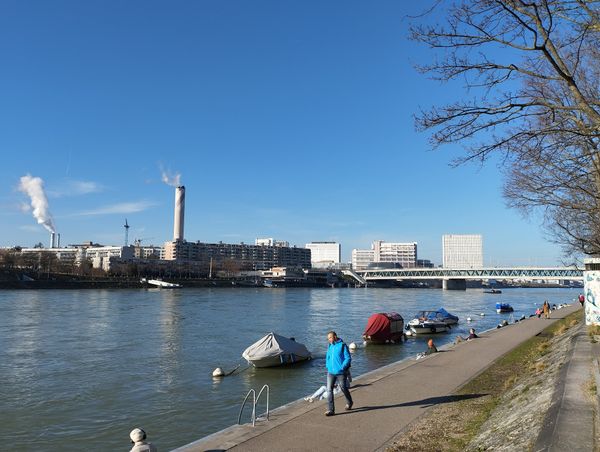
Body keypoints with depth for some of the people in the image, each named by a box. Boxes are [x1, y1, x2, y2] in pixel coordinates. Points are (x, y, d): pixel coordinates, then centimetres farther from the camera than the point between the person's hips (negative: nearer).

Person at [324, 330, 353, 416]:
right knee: (329, 389, -6)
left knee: (343, 388, 12)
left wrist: (342, 367, -17)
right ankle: (330, 410, -3)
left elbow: (348, 358, -12)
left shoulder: (342, 345, -10)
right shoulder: (329, 346, 9)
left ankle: (349, 403, 39)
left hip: (341, 372, -5)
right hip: (331, 372, 5)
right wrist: (328, 367, 9)